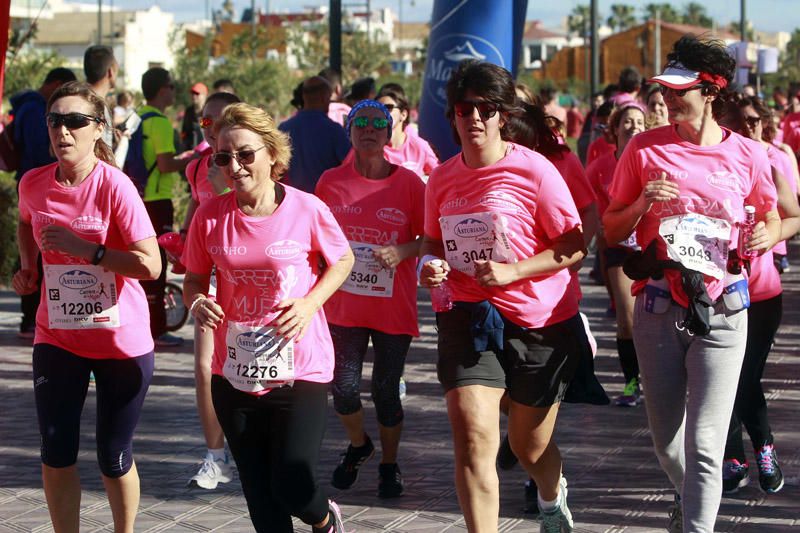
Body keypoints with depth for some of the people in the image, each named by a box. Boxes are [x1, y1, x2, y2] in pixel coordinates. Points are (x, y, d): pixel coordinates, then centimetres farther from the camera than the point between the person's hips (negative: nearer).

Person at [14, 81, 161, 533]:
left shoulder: (114, 186, -18)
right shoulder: (34, 184, -3)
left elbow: (149, 264, -24)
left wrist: (84, 248, -26)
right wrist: (27, 267, 6)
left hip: (120, 340, -3)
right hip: (57, 338, 4)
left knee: (115, 460, 9)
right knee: (56, 454, 3)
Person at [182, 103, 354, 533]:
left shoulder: (306, 210, -11)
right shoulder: (210, 216, -5)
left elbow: (343, 260, 4)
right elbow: (194, 279, 8)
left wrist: (309, 304, -12)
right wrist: (197, 302, -15)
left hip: (300, 370, -3)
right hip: (235, 374, 3)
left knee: (292, 489, -7)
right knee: (260, 498, 9)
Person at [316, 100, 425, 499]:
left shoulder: (409, 183, -3)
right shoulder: (331, 182, 2)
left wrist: (401, 251, -18)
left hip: (394, 308, -1)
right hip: (344, 305, 1)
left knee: (386, 391, 3)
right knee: (344, 388, -2)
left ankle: (389, 464, 24)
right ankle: (358, 445, 28)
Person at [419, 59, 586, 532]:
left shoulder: (533, 170, -12)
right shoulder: (442, 178, 2)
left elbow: (575, 247, -11)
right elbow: (434, 241, 19)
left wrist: (513, 271, -23)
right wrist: (431, 263, -5)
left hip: (540, 322, -2)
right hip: (469, 317, 2)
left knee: (530, 446, 14)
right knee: (473, 439, -17)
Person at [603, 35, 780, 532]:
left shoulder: (747, 154, 0)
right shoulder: (646, 148, 1)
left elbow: (773, 221, 14)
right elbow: (612, 230, 7)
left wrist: (763, 238, -8)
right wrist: (643, 204, -12)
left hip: (721, 311, -2)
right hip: (658, 308, 2)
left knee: (705, 446, -12)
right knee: (666, 437, 13)